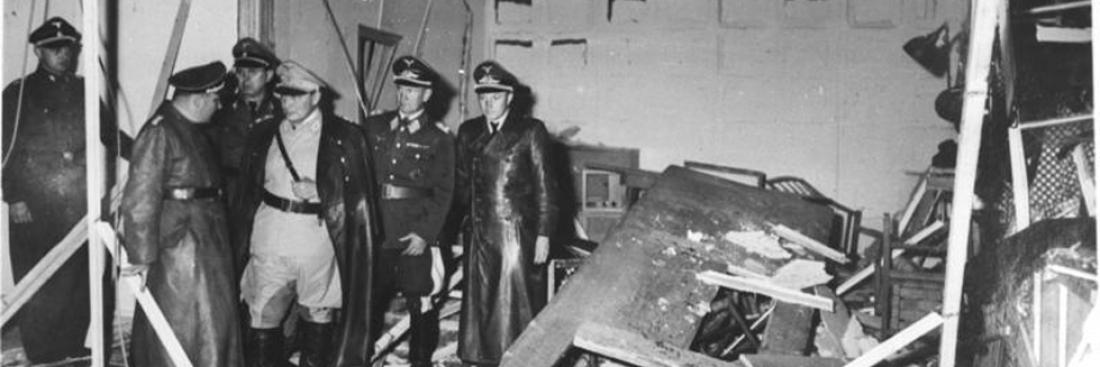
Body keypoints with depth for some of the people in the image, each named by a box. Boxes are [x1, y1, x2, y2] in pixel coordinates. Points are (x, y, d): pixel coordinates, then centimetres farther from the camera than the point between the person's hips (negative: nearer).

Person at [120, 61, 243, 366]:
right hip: (178, 247, -9)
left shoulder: (192, 130, 13)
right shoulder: (159, 133, -15)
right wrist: (142, 257, -18)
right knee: (182, 327, 0)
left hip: (207, 244, 9)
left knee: (217, 323, 14)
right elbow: (140, 199, -18)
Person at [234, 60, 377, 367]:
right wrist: (244, 239, 7)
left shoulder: (345, 137, -3)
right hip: (269, 238, 3)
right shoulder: (263, 135, 9)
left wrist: (318, 191, -17)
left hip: (317, 238, -2)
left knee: (318, 314, 12)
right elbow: (249, 192, 14)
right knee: (262, 318, 2)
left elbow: (359, 195, -4)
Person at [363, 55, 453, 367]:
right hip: (374, 229, 3)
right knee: (368, 299, 9)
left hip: (415, 233, -3)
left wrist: (425, 233, -11)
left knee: (419, 303, 2)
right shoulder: (374, 127, 10)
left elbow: (443, 192, -2)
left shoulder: (439, 139, 1)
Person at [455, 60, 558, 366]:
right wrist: (465, 221, 7)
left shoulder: (531, 131, -2)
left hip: (518, 233, -4)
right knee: (480, 304, 8)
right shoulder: (468, 131, 11)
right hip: (479, 233, 4)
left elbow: (544, 186, -4)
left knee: (517, 303, 0)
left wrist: (543, 235, -8)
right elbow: (461, 182, 14)